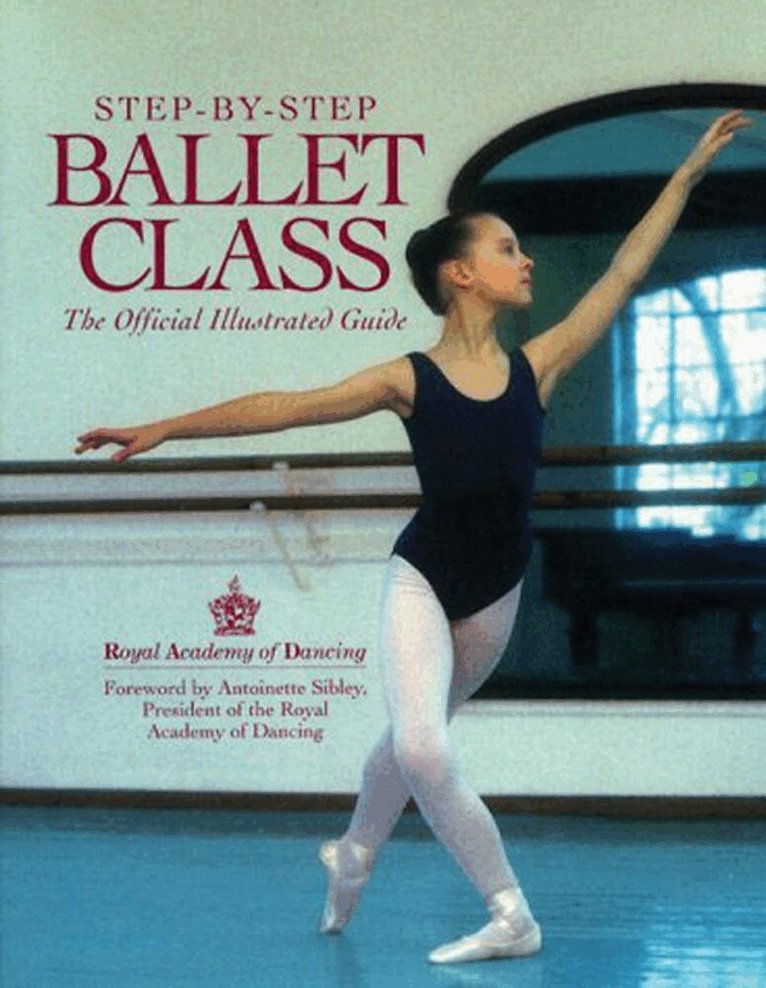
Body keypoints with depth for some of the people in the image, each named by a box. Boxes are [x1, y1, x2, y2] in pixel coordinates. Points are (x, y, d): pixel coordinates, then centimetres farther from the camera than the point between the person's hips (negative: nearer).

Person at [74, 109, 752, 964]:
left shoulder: (536, 366, -4)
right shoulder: (409, 380, -11)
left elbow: (624, 272, -2)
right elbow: (286, 407, -11)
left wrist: (690, 170, -2)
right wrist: (163, 429, -13)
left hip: (496, 590, 3)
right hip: (421, 579, -3)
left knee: (414, 738, 18)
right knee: (421, 747, -18)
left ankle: (351, 856, 41)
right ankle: (511, 918, -7)